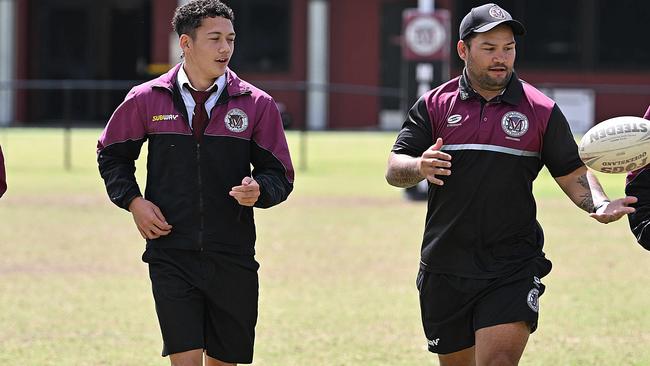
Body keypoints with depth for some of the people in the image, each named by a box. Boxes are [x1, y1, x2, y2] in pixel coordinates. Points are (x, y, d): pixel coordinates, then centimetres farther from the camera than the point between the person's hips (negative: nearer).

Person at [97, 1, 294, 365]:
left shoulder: (257, 105, 2)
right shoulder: (147, 99, 3)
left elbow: (280, 174, 7)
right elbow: (112, 154, 17)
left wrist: (259, 191, -15)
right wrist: (133, 201, 1)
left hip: (233, 261, 1)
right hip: (170, 256, -1)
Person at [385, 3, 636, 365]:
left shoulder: (542, 111, 3)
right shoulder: (435, 105, 5)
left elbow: (573, 173, 7)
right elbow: (394, 169, 2)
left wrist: (599, 204, -14)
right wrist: (420, 167, -22)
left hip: (513, 272, -2)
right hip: (445, 271, 2)